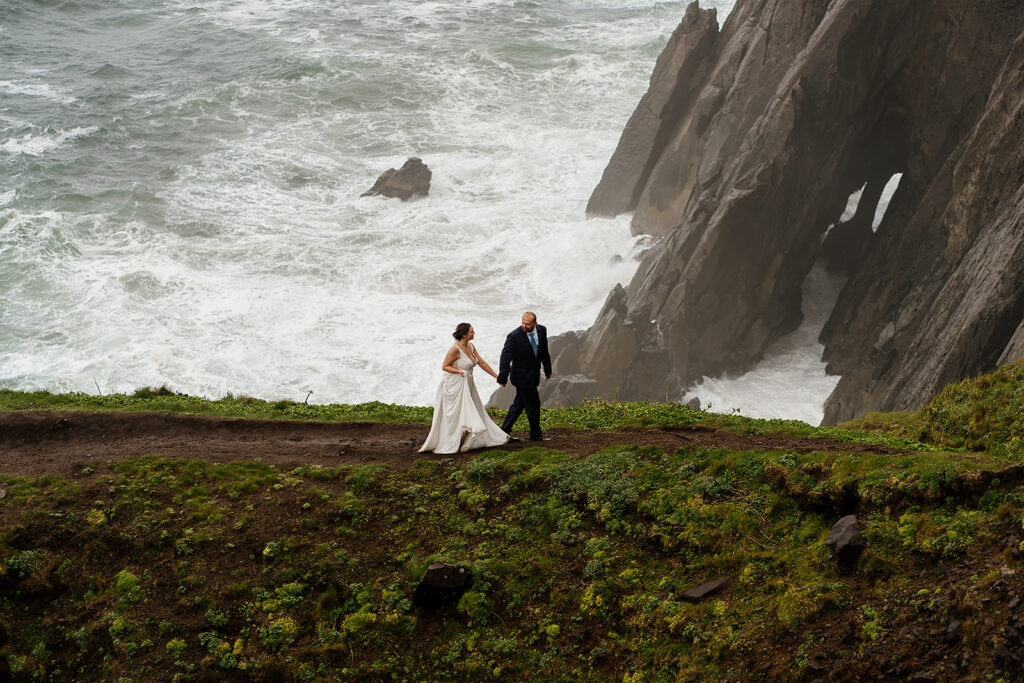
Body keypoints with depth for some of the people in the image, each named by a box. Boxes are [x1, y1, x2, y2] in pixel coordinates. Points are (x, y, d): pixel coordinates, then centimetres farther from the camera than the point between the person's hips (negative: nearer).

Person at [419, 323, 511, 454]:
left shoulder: (470, 347, 4)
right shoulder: (455, 349, -20)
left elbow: (482, 363, 11)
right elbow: (444, 366, -14)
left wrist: (496, 377, 13)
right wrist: (459, 371, -29)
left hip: (467, 385, 9)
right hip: (455, 386, -9)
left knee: (472, 413, 12)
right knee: (455, 416, -2)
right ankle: (450, 444, 9)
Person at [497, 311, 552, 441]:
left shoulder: (542, 330, -2)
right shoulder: (514, 336, -20)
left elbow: (544, 352, 13)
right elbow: (505, 357, -19)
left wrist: (548, 370, 21)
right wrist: (503, 377, -21)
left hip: (533, 375, 7)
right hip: (522, 376, -7)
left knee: (519, 404, 15)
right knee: (533, 405, 1)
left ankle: (505, 430, 27)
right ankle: (536, 435, 18)